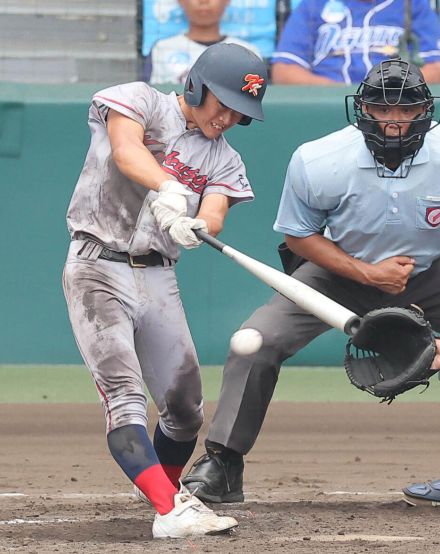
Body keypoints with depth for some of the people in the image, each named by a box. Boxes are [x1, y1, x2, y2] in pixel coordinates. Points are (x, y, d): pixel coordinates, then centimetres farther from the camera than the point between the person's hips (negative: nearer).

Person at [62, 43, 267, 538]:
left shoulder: (223, 161, 11)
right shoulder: (140, 101, -3)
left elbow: (213, 217, -8)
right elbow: (126, 148, -24)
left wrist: (193, 228, -33)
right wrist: (167, 187, -44)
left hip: (158, 280, 6)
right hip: (98, 268, -6)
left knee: (185, 408, 8)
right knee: (126, 396, -20)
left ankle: (169, 492, 35)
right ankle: (169, 513, -31)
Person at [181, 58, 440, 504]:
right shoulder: (316, 162, -26)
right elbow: (299, 235, -8)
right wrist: (369, 273, -21)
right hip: (342, 268, 0)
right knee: (258, 340, -16)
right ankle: (223, 463, -4)